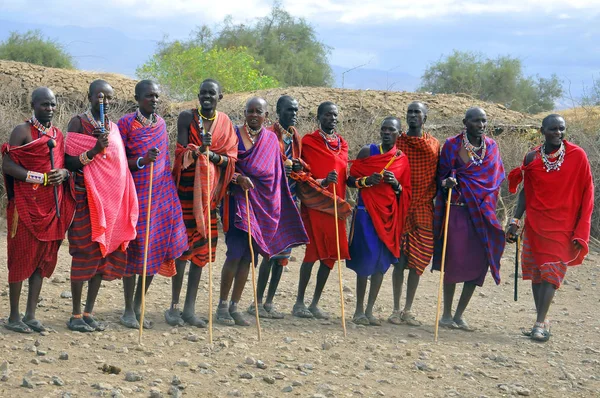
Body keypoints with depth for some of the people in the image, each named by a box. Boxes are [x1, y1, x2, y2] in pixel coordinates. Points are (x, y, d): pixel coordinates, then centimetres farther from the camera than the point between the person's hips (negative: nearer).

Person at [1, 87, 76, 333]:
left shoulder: (58, 135, 13)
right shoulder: (22, 132, -6)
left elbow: (67, 165, 18)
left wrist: (63, 174, -6)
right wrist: (41, 178, -18)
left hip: (52, 206, 6)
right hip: (27, 205, -6)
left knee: (44, 259, 7)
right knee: (22, 258, -2)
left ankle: (30, 315, 13)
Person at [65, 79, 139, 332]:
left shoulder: (114, 127, 13)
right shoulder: (78, 123, -4)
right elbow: (69, 163, -10)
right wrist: (94, 151, -22)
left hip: (111, 200, 6)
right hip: (86, 198, -6)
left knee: (104, 254, 5)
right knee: (84, 253, -6)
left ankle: (89, 313, 13)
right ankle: (76, 315, 2)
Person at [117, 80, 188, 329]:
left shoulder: (160, 123, 11)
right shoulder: (126, 124, -7)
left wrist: (170, 191, 21)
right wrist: (142, 161, -24)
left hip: (162, 194, 5)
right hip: (136, 194, -5)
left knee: (155, 251, 5)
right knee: (135, 249, -2)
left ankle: (138, 307, 17)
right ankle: (128, 310, 10)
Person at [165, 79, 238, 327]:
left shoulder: (226, 123, 8)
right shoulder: (187, 117, -2)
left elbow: (230, 159, 2)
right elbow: (182, 152, -10)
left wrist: (212, 155, -17)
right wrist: (199, 149, -29)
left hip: (210, 191, 4)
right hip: (186, 188, -4)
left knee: (201, 245, 5)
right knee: (182, 243, -6)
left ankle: (190, 308, 11)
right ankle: (174, 306, 1)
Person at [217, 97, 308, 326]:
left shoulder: (272, 140, 12)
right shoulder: (234, 135, -1)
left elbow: (276, 173, 18)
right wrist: (238, 178, -21)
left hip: (264, 203, 4)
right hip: (239, 198, -4)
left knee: (249, 256, 4)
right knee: (236, 253, -13)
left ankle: (234, 305, 12)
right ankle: (222, 305, -1)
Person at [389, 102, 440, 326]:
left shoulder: (434, 145, 9)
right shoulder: (397, 142, 4)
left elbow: (437, 175, 12)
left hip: (424, 209, 2)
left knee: (418, 261, 4)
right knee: (399, 259, -3)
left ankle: (408, 310, 12)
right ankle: (396, 309, 5)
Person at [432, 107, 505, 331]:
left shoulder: (491, 146, 10)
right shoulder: (452, 145, -2)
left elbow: (495, 178, 15)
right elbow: (442, 175, 2)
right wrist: (447, 182, -20)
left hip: (482, 212, 4)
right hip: (457, 210, -4)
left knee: (478, 263, 0)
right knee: (455, 261, -6)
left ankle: (459, 315, 12)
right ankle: (446, 314, 8)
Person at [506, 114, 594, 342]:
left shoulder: (577, 156, -6)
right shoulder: (532, 158, 1)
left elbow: (586, 194, -4)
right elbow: (525, 192, 10)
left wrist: (580, 232, -7)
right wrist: (515, 221, 4)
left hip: (562, 226, -3)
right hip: (535, 224, 3)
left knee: (551, 272, -7)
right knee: (535, 272, 5)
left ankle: (540, 323, -7)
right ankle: (543, 321, 14)